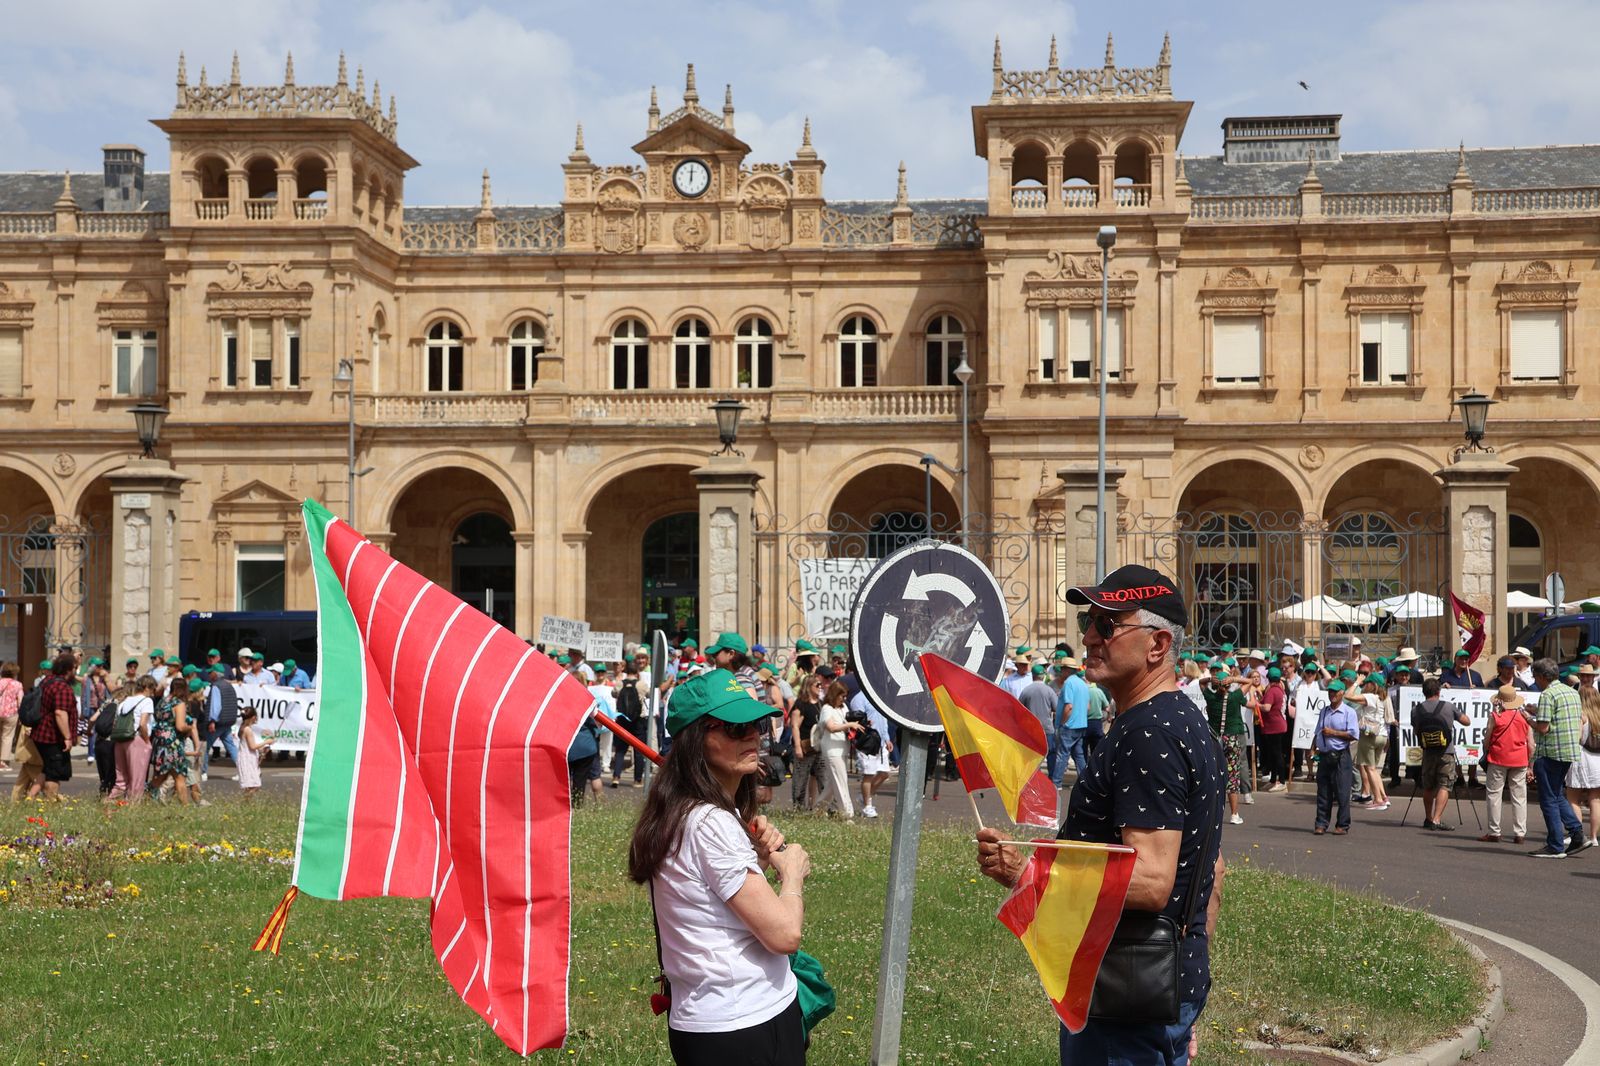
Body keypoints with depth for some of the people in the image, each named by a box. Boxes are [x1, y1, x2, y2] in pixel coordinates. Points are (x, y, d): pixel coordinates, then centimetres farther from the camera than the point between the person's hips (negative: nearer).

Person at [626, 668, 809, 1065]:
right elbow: (785, 933, -24)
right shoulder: (711, 823, -22)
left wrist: (760, 858, 2)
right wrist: (792, 869, -6)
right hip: (742, 1032, -10)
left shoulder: (685, 813, 7)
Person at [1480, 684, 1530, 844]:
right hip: (1519, 760, 3)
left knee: (1493, 794, 5)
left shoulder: (1495, 716, -7)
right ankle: (1519, 834, 6)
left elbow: (1487, 740, -3)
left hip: (1498, 759, -3)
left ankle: (1494, 832, 4)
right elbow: (1530, 744, 6)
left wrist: (1485, 754, 15)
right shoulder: (1524, 717, 3)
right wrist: (1530, 766, 14)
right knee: (1519, 796, 7)